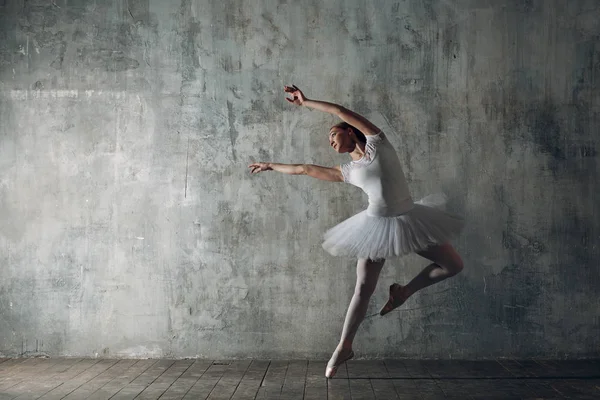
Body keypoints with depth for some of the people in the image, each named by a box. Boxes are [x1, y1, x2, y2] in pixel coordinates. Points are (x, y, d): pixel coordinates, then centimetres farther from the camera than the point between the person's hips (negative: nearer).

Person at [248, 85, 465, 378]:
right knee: (363, 288, -3)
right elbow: (306, 169, 21)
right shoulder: (347, 171, 9)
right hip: (376, 225, 1)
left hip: (408, 220, -1)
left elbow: (341, 112, -7)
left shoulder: (377, 143, 0)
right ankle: (344, 347, 9)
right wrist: (271, 166, 30)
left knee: (454, 265, 0)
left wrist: (305, 102, -2)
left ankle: (404, 291, 19)